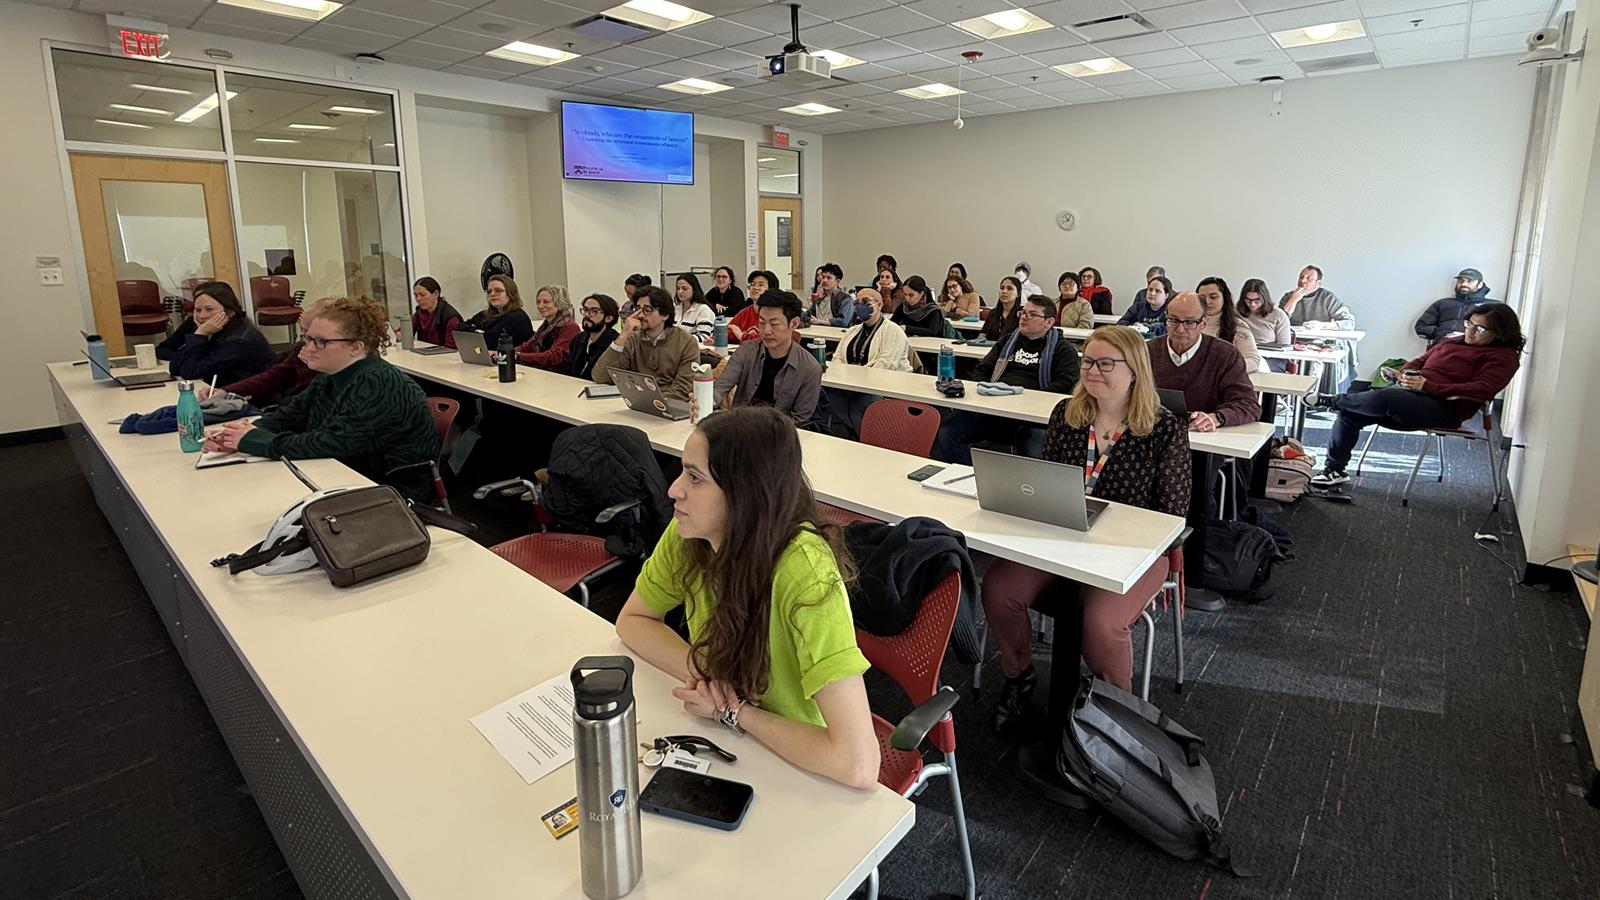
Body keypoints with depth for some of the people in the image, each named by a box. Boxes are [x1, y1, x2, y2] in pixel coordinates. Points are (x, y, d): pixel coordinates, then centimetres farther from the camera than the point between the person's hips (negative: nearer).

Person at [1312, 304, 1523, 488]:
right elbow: (1420, 361, 29)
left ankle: (1334, 400, -10)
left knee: (1383, 398, -36)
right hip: (1410, 393, 7)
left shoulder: (1504, 356, 3)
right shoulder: (1452, 341, 23)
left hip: (1445, 408, -7)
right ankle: (1334, 469, -7)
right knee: (1350, 413, -14)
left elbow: (1483, 389, -13)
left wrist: (1427, 386, -21)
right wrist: (1404, 373, 2)